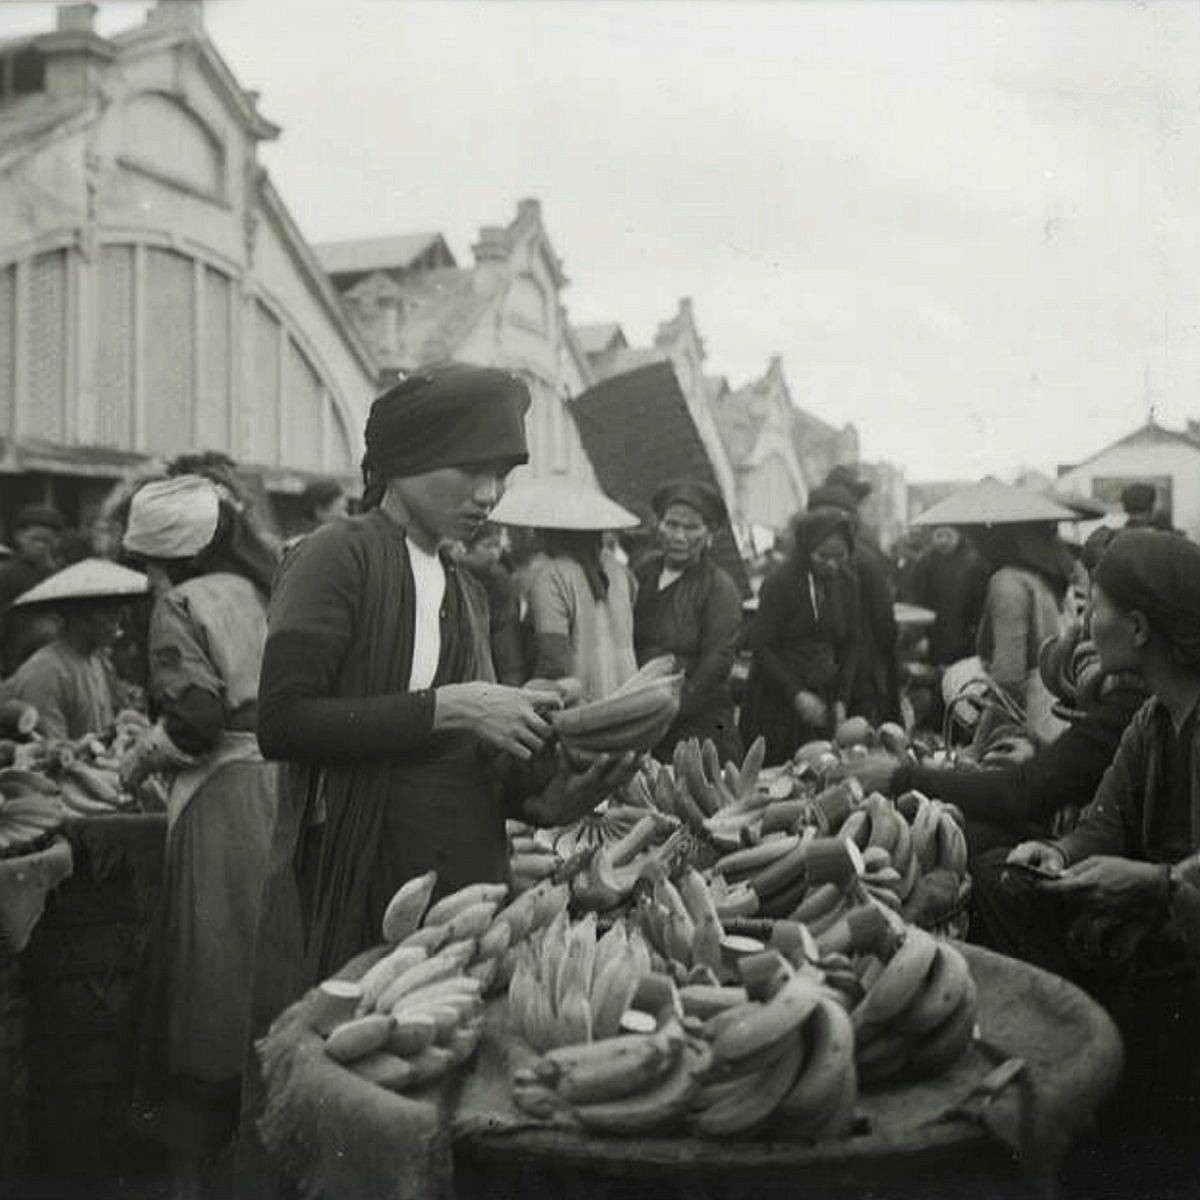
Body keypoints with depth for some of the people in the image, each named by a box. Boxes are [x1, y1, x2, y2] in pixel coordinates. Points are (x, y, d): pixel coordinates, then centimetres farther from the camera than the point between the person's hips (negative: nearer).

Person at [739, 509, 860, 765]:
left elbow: (847, 646, 12)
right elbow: (760, 647, -12)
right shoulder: (779, 583, -11)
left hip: (822, 697, 5)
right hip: (776, 699, -4)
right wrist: (796, 693, -18)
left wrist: (842, 699, 3)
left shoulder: (847, 583, 5)